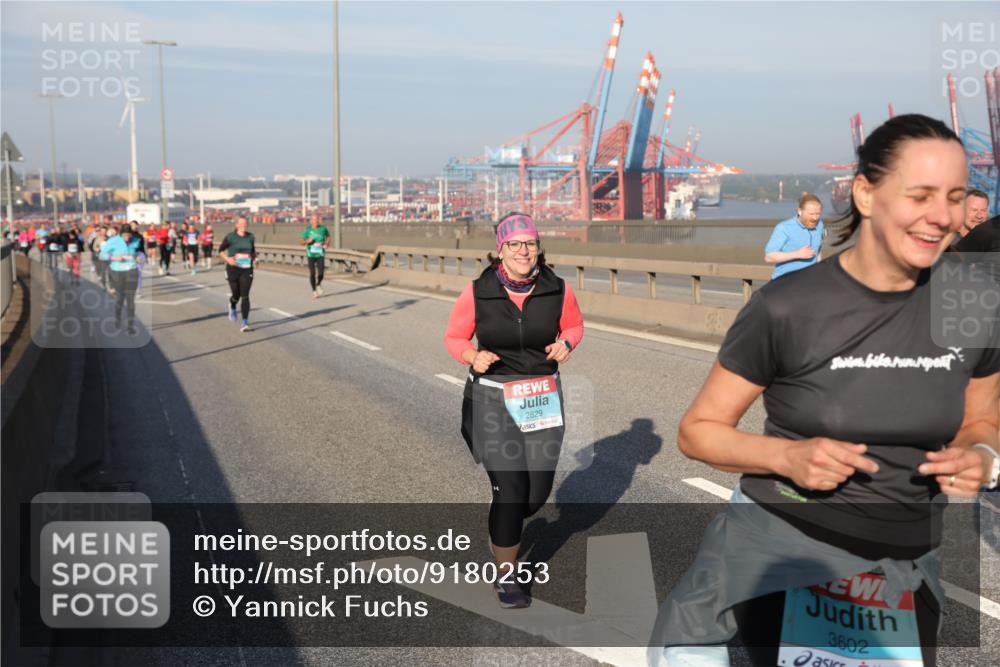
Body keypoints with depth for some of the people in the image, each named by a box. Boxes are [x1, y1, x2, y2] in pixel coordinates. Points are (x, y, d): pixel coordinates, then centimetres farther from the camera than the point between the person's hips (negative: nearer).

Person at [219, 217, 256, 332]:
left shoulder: (250, 237, 6)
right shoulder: (230, 237, -4)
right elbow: (221, 250, 2)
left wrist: (254, 256, 3)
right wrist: (227, 259, -15)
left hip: (247, 270, 1)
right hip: (233, 269, -1)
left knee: (245, 296, -9)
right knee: (236, 295, 6)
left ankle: (244, 322, -9)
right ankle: (232, 307, 45)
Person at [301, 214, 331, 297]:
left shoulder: (323, 228, -4)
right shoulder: (307, 230, -7)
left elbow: (328, 236, 17)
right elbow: (302, 242, 0)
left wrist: (327, 244, -1)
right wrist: (307, 241, -21)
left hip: (320, 255, 0)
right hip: (311, 255, 0)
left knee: (320, 274, -9)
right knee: (312, 274, 0)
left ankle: (319, 284, 25)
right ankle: (314, 291, 18)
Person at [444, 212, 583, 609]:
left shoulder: (558, 290, -7)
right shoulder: (478, 293, -11)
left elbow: (574, 324, 12)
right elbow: (454, 337, 1)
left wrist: (565, 343, -10)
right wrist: (472, 357, -19)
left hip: (543, 398, 3)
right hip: (493, 398, -3)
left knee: (538, 491, 7)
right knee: (510, 489, -5)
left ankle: (502, 532, 44)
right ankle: (506, 576, 17)